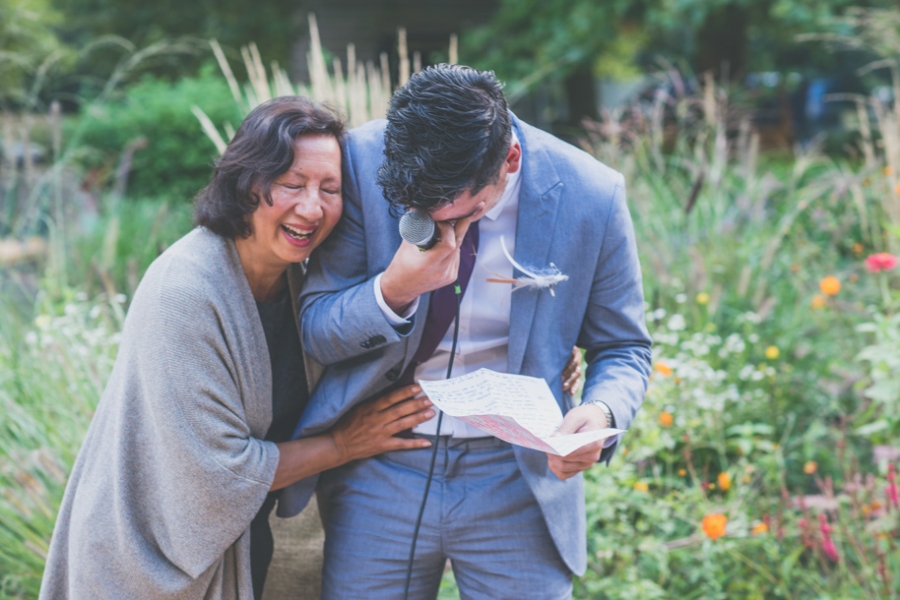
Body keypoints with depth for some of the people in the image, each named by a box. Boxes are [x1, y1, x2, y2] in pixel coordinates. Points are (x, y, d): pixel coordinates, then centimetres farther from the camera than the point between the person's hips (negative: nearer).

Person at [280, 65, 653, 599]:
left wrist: (601, 412, -22)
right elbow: (315, 331, -7)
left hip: (520, 479, 0)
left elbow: (624, 349, 0)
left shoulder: (591, 197, -14)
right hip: (379, 471, 1)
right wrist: (394, 290, -27)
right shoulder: (362, 161, -13)